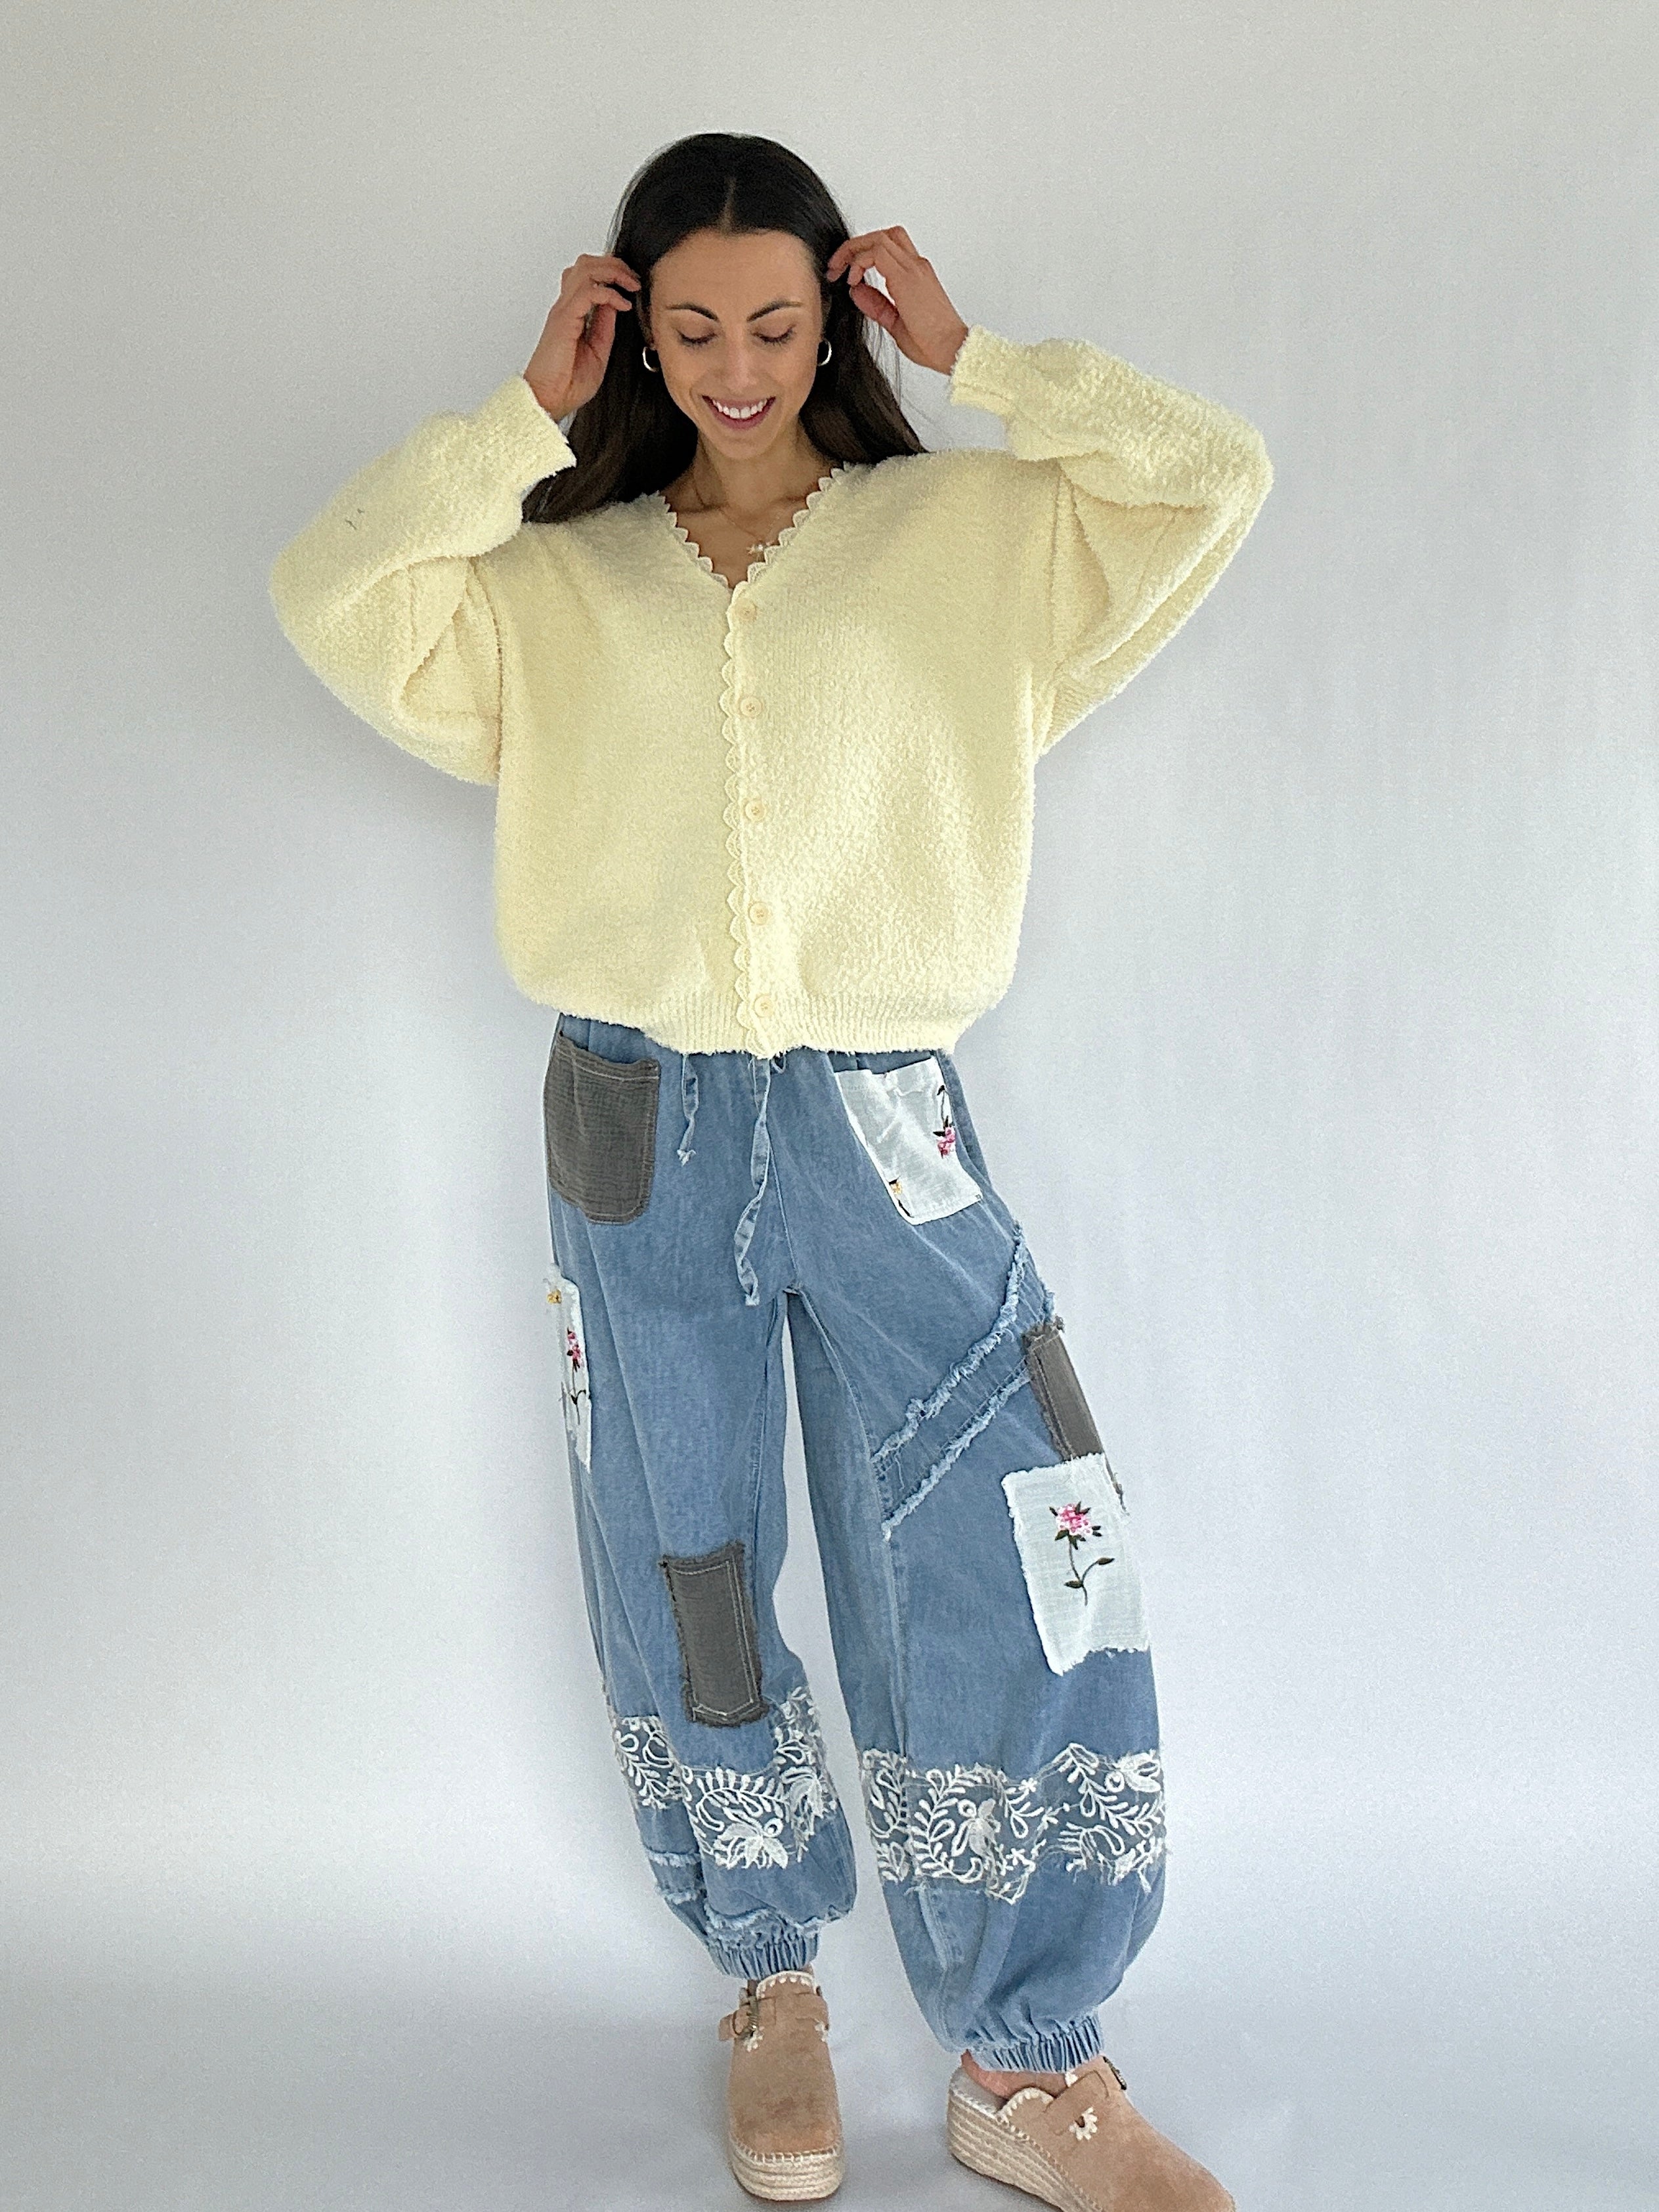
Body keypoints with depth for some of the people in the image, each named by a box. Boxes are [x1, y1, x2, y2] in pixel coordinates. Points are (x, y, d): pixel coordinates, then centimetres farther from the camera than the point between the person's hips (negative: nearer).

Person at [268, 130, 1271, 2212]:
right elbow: (329, 593, -6)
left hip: (884, 1128, -1)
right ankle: (774, 1979, 34)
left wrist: (973, 355, 1)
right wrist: (528, 411, -1)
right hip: (639, 1134, 2)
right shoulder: (556, 578, 9)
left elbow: (1212, 476, -6)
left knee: (1010, 1590, -4)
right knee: (686, 1596, 12)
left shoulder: (968, 536, 6)